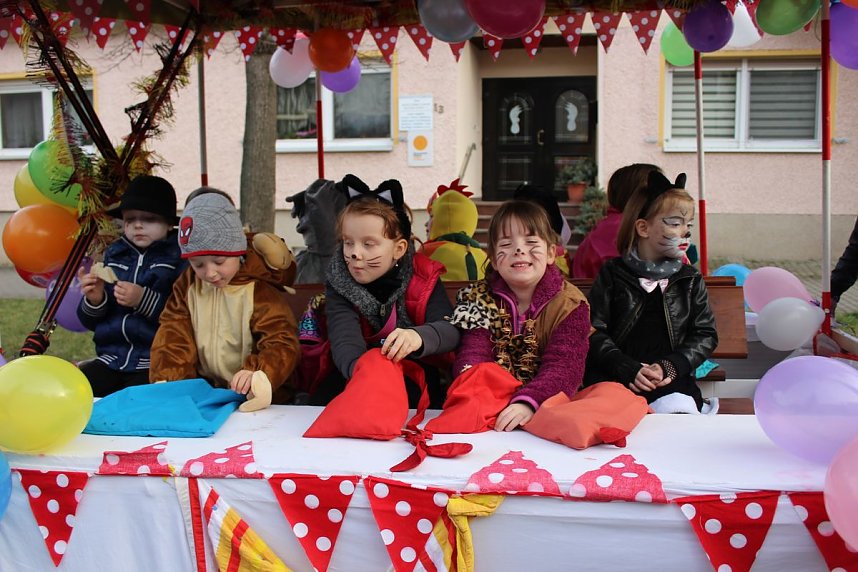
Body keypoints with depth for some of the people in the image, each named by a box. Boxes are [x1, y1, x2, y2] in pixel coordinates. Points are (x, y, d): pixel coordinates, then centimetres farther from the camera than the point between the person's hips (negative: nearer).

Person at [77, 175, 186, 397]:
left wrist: (144, 299, -18)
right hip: (112, 358, 6)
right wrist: (94, 301, -2)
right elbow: (91, 322, 20)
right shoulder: (114, 255, 15)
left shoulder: (181, 256, -2)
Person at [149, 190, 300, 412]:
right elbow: (172, 335, 5)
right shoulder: (187, 286, 8)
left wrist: (258, 373, -34)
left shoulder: (260, 290, -8)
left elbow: (282, 343, -14)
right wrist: (166, 380, -13)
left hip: (251, 397, -4)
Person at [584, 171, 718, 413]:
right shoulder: (612, 274, 8)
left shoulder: (690, 279, 15)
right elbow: (594, 332, 2)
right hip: (613, 379, -1)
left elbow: (706, 335, 11)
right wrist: (629, 369, -12)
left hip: (670, 379, 2)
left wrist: (670, 366, -7)